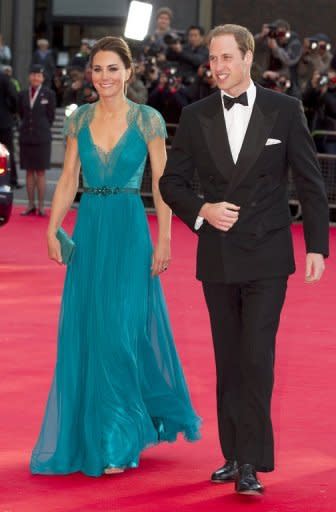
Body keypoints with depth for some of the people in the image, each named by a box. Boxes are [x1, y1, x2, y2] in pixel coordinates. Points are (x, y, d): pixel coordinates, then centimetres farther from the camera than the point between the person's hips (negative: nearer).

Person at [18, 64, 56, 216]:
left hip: (42, 138, -3)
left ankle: (41, 206, 1)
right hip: (26, 138, 3)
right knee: (29, 172, 6)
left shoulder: (49, 94, -2)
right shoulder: (23, 94, 7)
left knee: (40, 172, -2)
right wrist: (27, 128, 10)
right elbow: (21, 114, 15)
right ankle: (31, 205, 10)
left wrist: (42, 130, 6)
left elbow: (50, 116, 2)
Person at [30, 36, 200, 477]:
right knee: (83, 334, 5)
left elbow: (162, 185, -4)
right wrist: (52, 230, 0)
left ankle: (120, 442, 4)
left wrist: (164, 241, -9)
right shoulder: (79, 119, 7)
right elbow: (68, 180, 9)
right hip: (88, 230, 4)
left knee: (120, 332, -6)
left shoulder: (148, 120, -3)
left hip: (129, 231, -4)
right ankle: (89, 434, 19)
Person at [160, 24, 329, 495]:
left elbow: (310, 183, 0)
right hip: (217, 258, 3)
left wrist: (316, 246, -5)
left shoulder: (284, 111, -2)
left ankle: (252, 464, -9)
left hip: (266, 258, -3)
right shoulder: (196, 116, 4)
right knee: (228, 361, 9)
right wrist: (202, 210, -10)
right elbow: (171, 181, 8)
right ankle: (234, 455, 18)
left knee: (257, 358, -11)